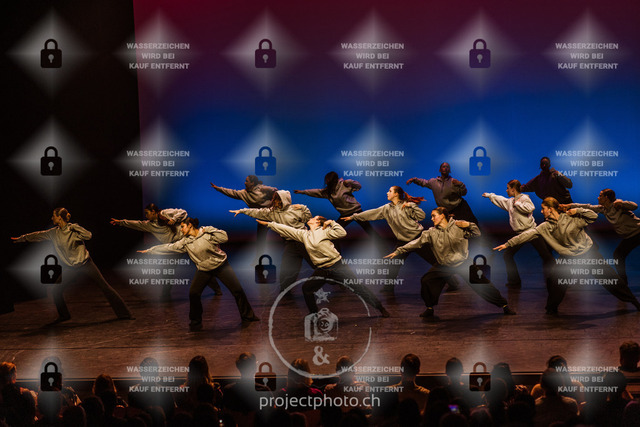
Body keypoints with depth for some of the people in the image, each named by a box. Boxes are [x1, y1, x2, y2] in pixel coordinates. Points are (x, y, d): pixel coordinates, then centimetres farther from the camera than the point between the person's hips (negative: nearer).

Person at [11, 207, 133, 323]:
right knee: (57, 290, -3)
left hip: (85, 264, -5)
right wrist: (21, 238, 19)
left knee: (104, 287, -7)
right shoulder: (54, 233, 3)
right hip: (71, 268, 5)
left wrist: (74, 227, -26)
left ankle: (123, 313, -3)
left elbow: (88, 235, -24)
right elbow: (38, 235, 13)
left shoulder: (73, 228, -11)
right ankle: (64, 315, 16)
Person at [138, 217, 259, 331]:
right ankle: (195, 323, 4)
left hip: (221, 265, -3)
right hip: (203, 270, 3)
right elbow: (169, 247, 1)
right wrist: (150, 250, 1)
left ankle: (247, 316, 13)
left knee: (237, 290, -4)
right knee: (193, 294, -10)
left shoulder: (207, 231, -10)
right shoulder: (185, 242, -1)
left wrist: (208, 231, -21)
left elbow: (224, 237, -19)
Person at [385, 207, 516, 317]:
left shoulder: (458, 226, -8)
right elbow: (416, 243, -5)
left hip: (462, 263, -2)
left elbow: (477, 233, -2)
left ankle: (503, 305, 6)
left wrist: (469, 225, -21)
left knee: (481, 284, -6)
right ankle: (429, 309, 8)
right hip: (443, 266, 2)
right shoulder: (431, 233, -4)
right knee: (426, 281, -11)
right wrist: (397, 251, -8)